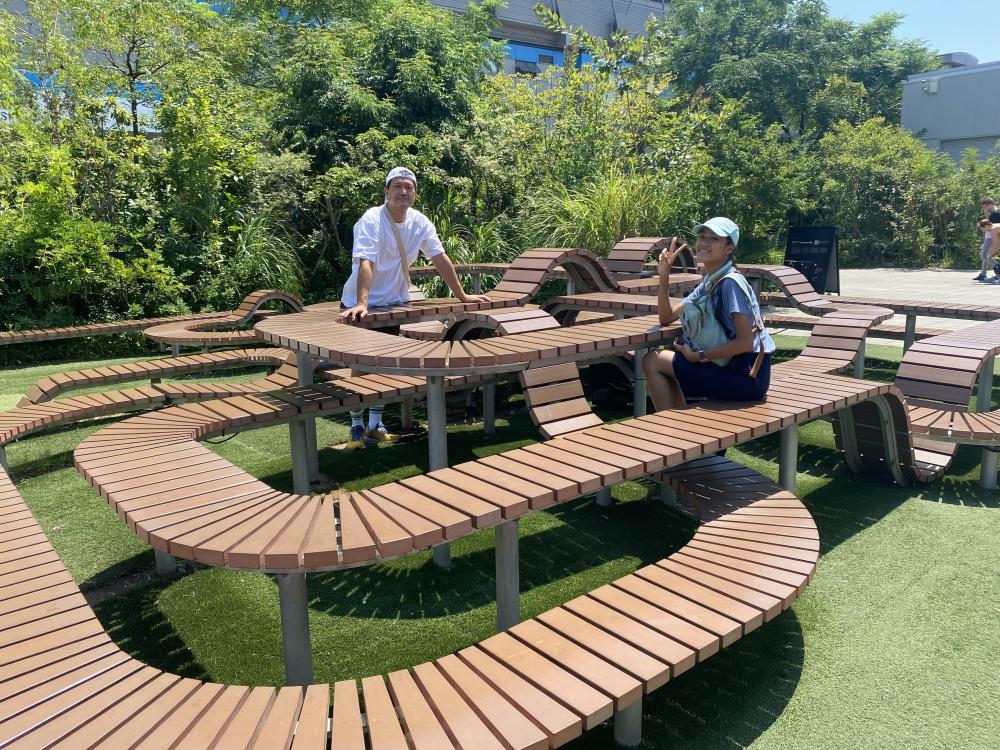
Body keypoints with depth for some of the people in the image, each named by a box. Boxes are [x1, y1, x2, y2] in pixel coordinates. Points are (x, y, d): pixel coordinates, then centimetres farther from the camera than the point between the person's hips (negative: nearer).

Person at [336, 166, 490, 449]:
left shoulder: (420, 222, -3)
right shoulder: (371, 220, -20)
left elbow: (441, 258, 0)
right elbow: (365, 264, -33)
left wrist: (462, 296, -1)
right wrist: (361, 305, -44)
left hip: (394, 303, 5)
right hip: (359, 305, -5)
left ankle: (375, 426, 21)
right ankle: (357, 429, 15)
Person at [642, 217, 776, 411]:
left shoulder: (731, 282, -17)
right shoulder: (707, 284, 11)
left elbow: (745, 343, -21)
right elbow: (666, 318, 10)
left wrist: (697, 355, -16)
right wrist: (664, 276, -1)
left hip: (747, 375, -9)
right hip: (730, 368, 9)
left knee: (653, 362, -6)